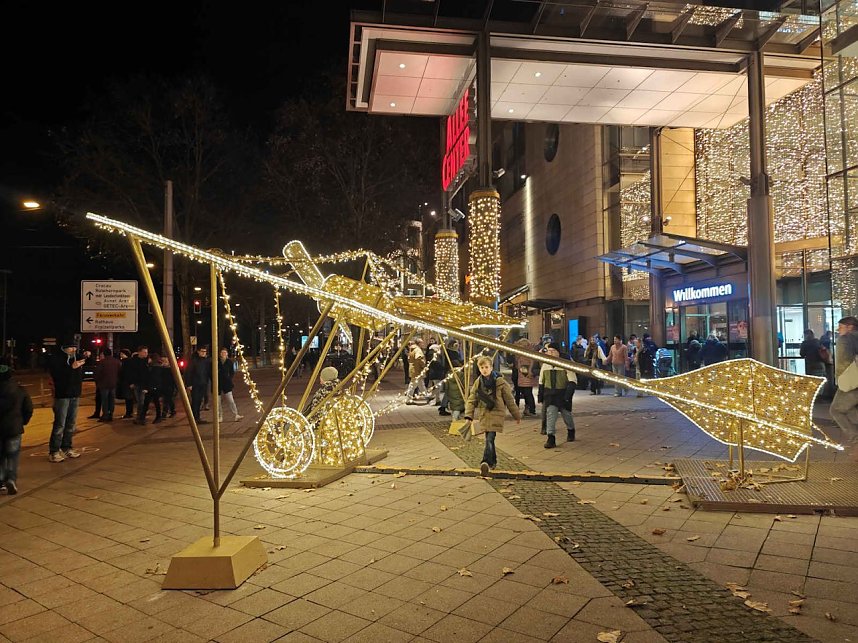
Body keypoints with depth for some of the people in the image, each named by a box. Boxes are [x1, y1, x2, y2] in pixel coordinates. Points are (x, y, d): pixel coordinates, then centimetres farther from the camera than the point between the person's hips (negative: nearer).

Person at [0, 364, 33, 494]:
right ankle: (11, 478, -11)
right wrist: (22, 422, 12)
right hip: (14, 428, -1)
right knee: (13, 455, 6)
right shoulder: (20, 390, -6)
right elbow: (29, 409, -2)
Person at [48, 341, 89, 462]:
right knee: (60, 424, -8)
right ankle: (53, 451, -4)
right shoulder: (57, 359, -7)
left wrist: (86, 356, 7)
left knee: (71, 423, 11)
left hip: (75, 394, 6)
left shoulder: (76, 358, 10)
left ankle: (67, 447, 20)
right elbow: (56, 375, -20)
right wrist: (72, 367, -29)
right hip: (62, 395, -6)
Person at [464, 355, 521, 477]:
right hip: (483, 414, 4)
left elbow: (509, 400, 0)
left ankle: (486, 463, -25)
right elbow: (471, 400, 3)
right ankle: (493, 461, 28)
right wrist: (469, 416, -8)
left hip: (496, 414, -4)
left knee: (490, 439, -18)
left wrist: (517, 415, 7)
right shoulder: (478, 382, 3)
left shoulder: (500, 382, -7)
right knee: (489, 439, 12)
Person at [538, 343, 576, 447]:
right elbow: (541, 381, 12)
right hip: (550, 394, 2)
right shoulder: (545, 365, 2)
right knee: (550, 414, -9)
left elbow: (572, 381, -12)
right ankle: (551, 438, -6)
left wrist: (568, 395, -22)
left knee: (566, 414, 14)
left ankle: (571, 431, 42)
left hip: (563, 394, -2)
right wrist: (541, 396, 10)